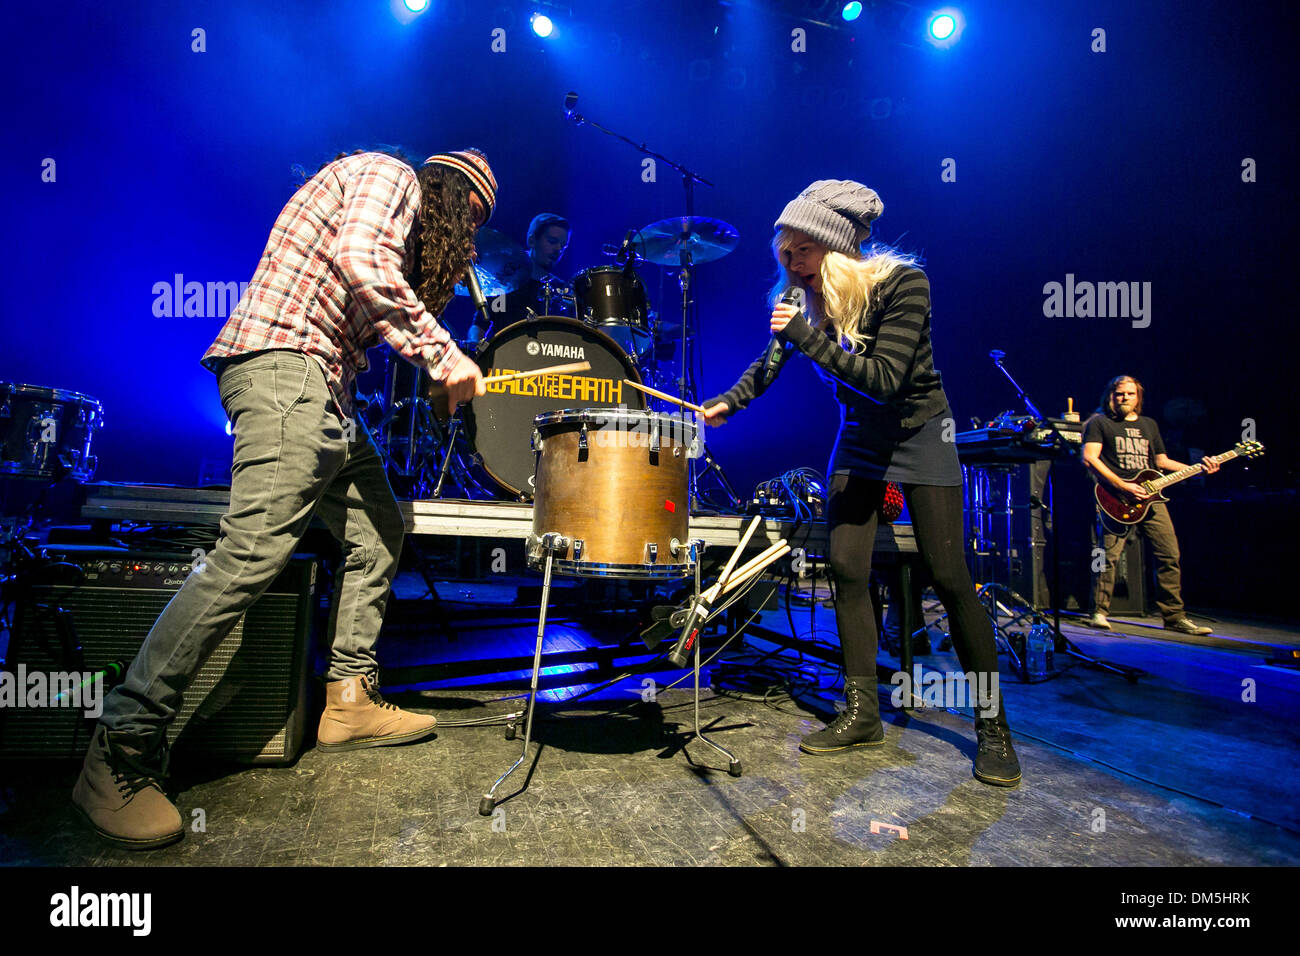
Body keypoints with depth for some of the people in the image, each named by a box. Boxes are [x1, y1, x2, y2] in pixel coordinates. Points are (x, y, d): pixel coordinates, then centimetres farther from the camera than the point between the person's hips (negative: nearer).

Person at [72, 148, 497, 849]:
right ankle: (120, 754, -8)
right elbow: (360, 260, -18)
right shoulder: (389, 174, 3)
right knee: (254, 550, -18)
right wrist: (441, 353, -17)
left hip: (320, 388, 11)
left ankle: (349, 699, 15)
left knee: (380, 528, 8)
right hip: (283, 363, -11)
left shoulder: (411, 227, 31)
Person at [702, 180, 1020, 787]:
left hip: (919, 433, -5)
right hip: (858, 435, 5)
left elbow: (884, 380, -32)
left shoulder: (902, 281, -21)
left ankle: (993, 726, 11)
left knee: (947, 577, -6)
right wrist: (728, 401, 3)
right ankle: (862, 714, 6)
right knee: (847, 568, -5)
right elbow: (774, 359, 11)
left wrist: (809, 337, -36)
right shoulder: (808, 298, -6)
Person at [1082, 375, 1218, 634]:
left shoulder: (1149, 425, 23)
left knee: (1170, 556, 3)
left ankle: (1175, 616, 13)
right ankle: (1100, 613, -2)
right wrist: (1122, 486, -15)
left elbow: (1161, 461, 26)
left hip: (1150, 497, 6)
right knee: (1108, 556, -12)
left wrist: (1198, 467, 12)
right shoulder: (1099, 422, 4)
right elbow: (1089, 458, -8)